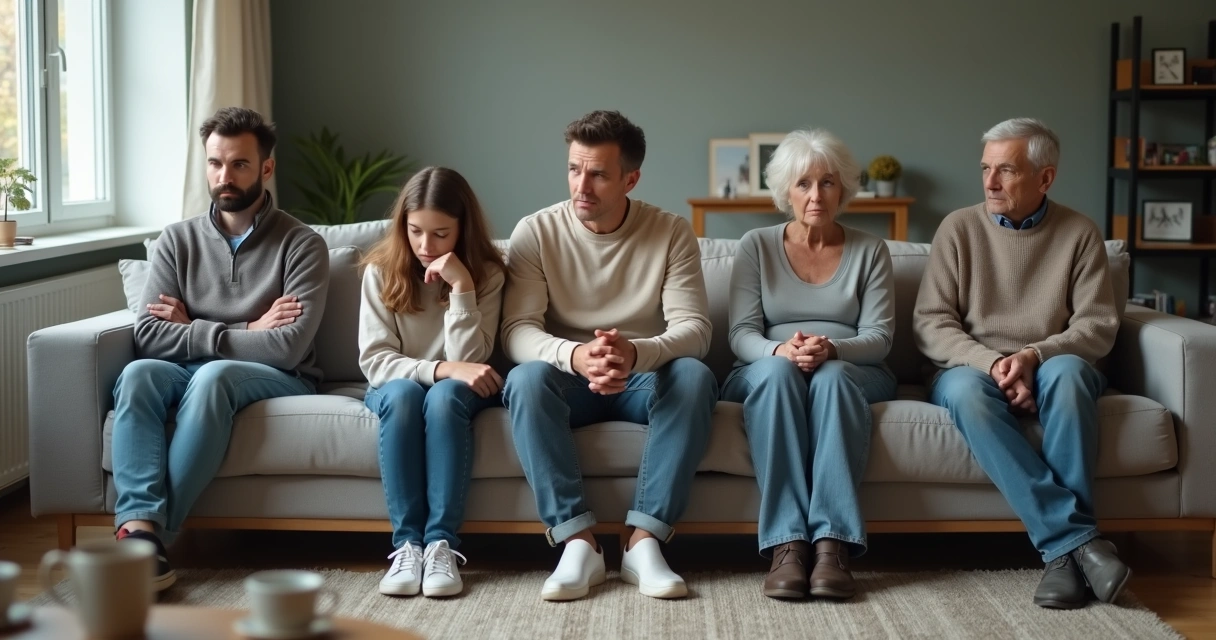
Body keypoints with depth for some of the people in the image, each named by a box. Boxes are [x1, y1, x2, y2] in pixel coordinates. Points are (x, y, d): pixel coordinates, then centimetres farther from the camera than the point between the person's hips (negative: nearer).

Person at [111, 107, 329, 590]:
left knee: (213, 374, -36)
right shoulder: (178, 240, 8)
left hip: (278, 382, -3)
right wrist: (245, 331, -13)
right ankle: (141, 530, -44)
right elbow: (149, 336, -5)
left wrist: (193, 331, -9)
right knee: (138, 373, -30)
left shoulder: (301, 244, -4)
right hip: (191, 374, 3)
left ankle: (149, 534, -36)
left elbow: (288, 347, -17)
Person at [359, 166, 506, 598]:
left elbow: (469, 362, -16)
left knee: (446, 395, -35)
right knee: (402, 393, -35)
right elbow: (375, 361, -12)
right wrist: (442, 368, -27)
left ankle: (442, 543, -37)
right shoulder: (381, 270, -7)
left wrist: (462, 286, -25)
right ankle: (406, 543, -35)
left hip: (454, 391, 0)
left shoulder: (487, 274, -7)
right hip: (396, 386, 0)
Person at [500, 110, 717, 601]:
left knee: (694, 376, -32)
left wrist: (635, 353, -38)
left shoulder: (671, 233, -5)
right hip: (569, 379, 0)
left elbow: (693, 329, -14)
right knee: (526, 378, -33)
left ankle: (644, 541, -32)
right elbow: (518, 332, -15)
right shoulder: (535, 232, -6)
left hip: (646, 379, 0)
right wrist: (576, 356, -38)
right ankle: (578, 541, -32)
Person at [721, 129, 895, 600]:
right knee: (776, 372, -36)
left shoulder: (870, 251, 8)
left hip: (852, 373, 0)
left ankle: (833, 542, -49)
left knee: (831, 376, -36)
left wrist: (831, 350, -23)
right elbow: (741, 335, -2)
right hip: (766, 374, 0)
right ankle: (787, 543, -47)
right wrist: (779, 351, -25)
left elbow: (879, 336, -2)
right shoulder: (756, 247, 7)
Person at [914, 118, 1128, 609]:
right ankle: (1076, 539, -39)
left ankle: (1063, 550, -34)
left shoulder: (1079, 234, 5)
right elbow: (931, 324, -3)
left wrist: (1036, 356, -21)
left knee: (1067, 371, -36)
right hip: (973, 367, 0)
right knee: (963, 388, -36)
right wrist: (992, 363, -20)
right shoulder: (959, 228, 4)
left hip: (1049, 370, 0)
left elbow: (1098, 327, -2)